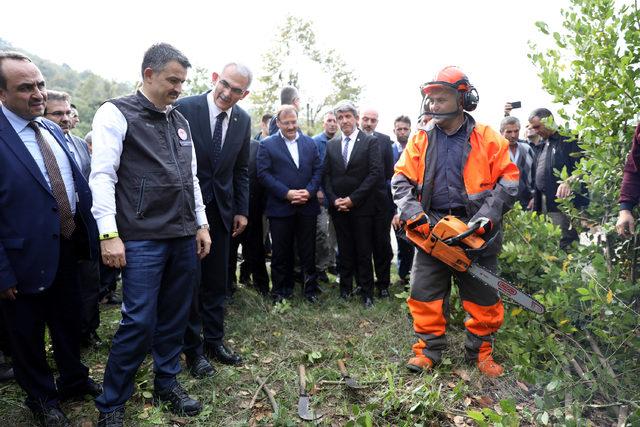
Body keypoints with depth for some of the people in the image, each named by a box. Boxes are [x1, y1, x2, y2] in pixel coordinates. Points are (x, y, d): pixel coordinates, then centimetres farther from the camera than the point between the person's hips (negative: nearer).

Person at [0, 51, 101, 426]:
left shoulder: (53, 129, 5)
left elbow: (77, 183, 11)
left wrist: (86, 232, 5)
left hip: (68, 245, 6)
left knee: (69, 321, 23)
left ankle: (74, 380, 45)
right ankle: (41, 397, 39)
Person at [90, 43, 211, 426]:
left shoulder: (180, 121, 15)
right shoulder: (116, 113, -2)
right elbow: (102, 176, -9)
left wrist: (201, 224, 14)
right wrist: (109, 234, -15)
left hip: (184, 236, 6)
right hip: (142, 239, -6)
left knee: (175, 317, 12)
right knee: (140, 322, -3)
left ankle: (167, 383, 30)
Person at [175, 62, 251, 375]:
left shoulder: (243, 120, 4)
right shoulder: (185, 109, -11)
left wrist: (241, 210, 6)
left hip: (221, 211, 5)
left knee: (217, 282, 13)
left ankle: (214, 341, 29)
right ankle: (193, 349, 22)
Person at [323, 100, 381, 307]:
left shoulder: (370, 141, -1)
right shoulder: (332, 144, 11)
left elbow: (376, 173, -9)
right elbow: (326, 175, 9)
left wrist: (353, 199, -13)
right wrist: (334, 199, -6)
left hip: (361, 206, -3)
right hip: (338, 207, 3)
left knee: (364, 251, 3)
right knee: (344, 251, 10)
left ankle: (367, 292, 14)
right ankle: (345, 289, 20)